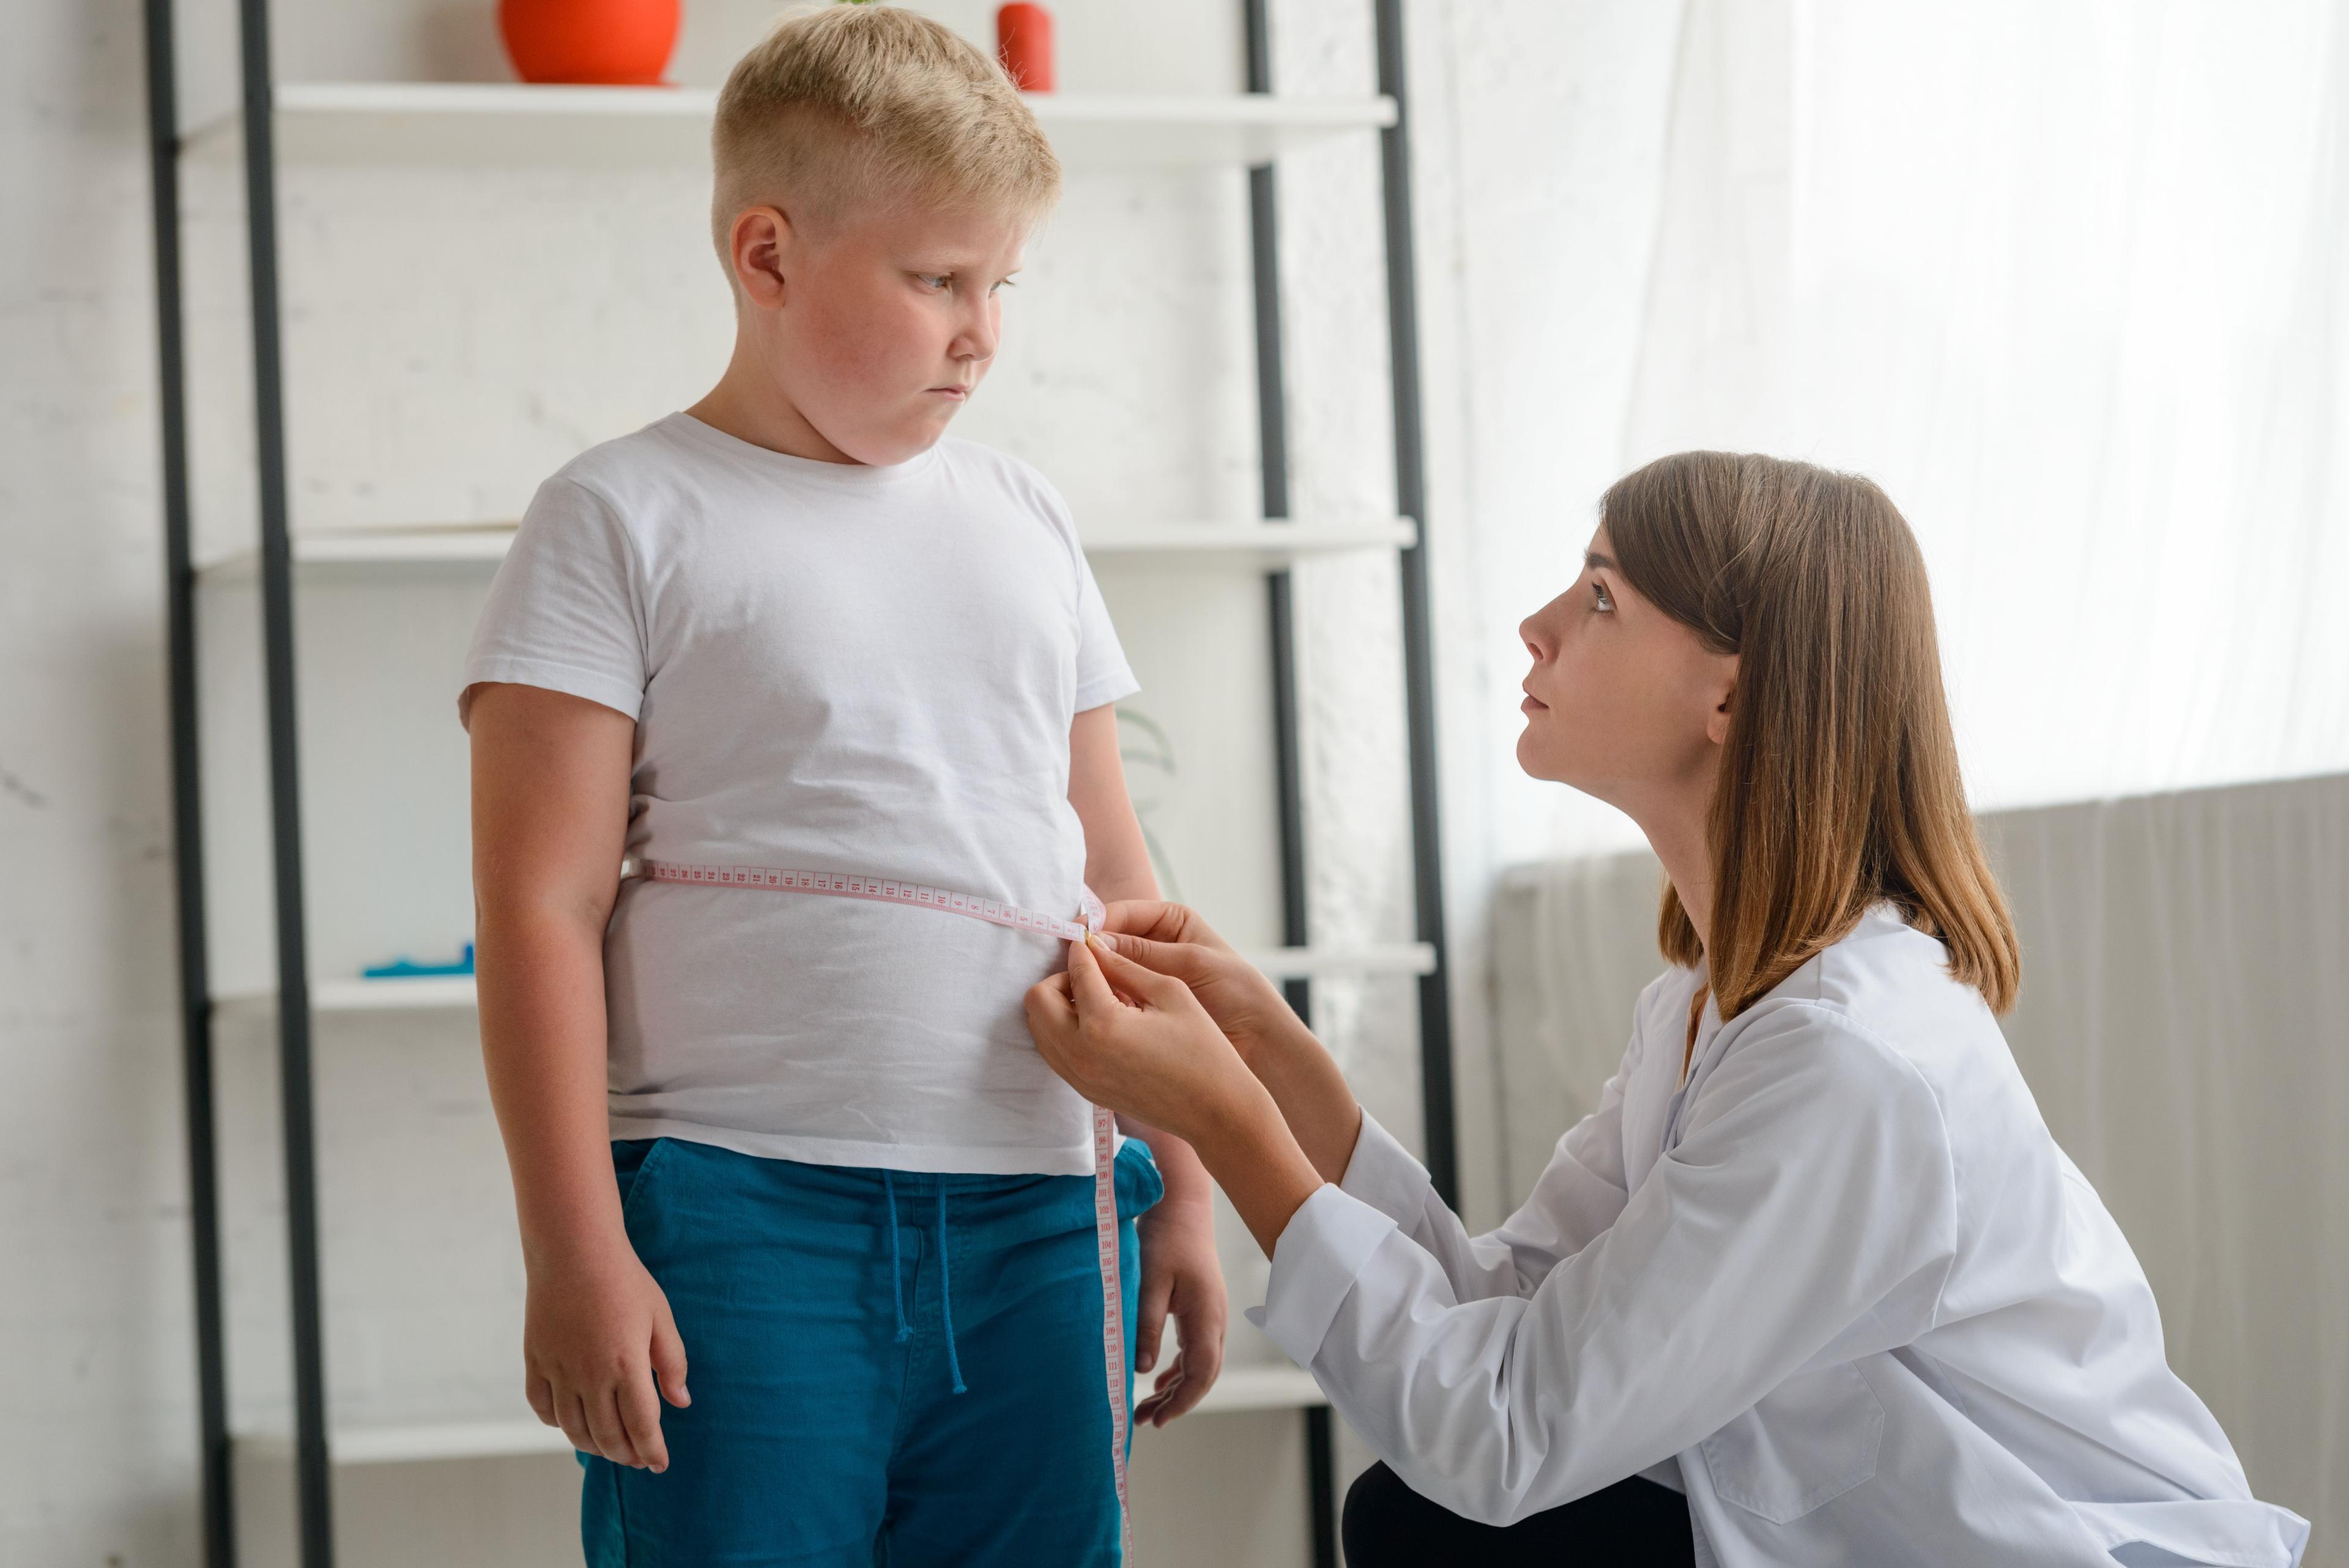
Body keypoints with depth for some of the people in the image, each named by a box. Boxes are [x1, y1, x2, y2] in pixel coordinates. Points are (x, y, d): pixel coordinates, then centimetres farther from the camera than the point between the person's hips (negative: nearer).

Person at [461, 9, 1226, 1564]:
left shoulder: (1023, 522, 16)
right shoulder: (629, 521, 0)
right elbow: (543, 910, -5)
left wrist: (1182, 1189, 18)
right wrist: (575, 1254, -11)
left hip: (1032, 1224, 5)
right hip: (740, 1218, -5)